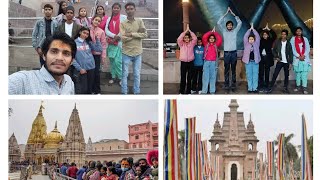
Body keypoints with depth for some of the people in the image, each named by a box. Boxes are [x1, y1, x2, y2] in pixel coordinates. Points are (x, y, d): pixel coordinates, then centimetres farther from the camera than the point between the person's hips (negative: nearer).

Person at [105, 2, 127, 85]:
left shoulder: (123, 17, -3)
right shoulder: (109, 19, 12)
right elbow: (106, 30, 2)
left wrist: (116, 39, -9)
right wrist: (114, 36, -15)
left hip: (120, 42, -5)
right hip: (111, 43, 5)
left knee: (118, 61, -10)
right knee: (112, 60, 8)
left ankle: (121, 77, 4)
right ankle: (113, 76, 20)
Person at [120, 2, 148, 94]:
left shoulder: (140, 21, 1)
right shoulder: (122, 23, -5)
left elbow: (145, 34, -10)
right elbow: (123, 38, -17)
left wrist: (131, 34, -17)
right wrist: (137, 33, -15)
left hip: (137, 52, 2)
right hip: (126, 53, -1)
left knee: (137, 75, 10)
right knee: (124, 74, 7)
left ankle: (136, 92, 21)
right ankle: (124, 93, 17)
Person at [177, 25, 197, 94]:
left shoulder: (191, 43, 6)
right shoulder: (181, 44, 4)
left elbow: (195, 38, -8)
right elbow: (179, 39, -13)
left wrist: (189, 30, -9)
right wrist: (186, 31, -13)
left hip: (190, 62, 1)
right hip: (183, 62, -1)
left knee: (189, 77, 7)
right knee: (183, 77, 0)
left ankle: (188, 91, 15)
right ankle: (181, 91, 7)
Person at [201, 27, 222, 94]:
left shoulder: (216, 45, 10)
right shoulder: (206, 44, 9)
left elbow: (220, 39, -2)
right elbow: (204, 37, -4)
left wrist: (215, 32, -1)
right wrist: (211, 32, -3)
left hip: (214, 62, 1)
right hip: (206, 62, -1)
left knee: (213, 77, 4)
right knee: (205, 77, -2)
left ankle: (212, 91, 7)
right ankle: (204, 91, -1)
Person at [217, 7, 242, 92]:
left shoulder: (235, 31, 8)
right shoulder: (224, 31, 7)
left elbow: (240, 23, 0)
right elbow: (219, 23, -3)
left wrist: (233, 14, -1)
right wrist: (226, 13, -3)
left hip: (234, 52, 1)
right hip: (226, 53, -1)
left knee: (233, 70, 5)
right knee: (226, 70, 1)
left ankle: (233, 85, 9)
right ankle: (226, 85, 4)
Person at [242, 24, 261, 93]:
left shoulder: (256, 44, 6)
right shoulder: (246, 44, 4)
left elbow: (258, 36, -1)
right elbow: (245, 37, -4)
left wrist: (253, 29, -2)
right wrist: (250, 29, -5)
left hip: (255, 61, 0)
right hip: (248, 61, 0)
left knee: (255, 75, 3)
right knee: (249, 75, 4)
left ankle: (255, 88, 7)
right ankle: (250, 88, 9)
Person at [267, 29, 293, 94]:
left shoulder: (288, 44, 1)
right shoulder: (277, 42, 0)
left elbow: (291, 54, 1)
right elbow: (274, 51, 8)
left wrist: (290, 63, -4)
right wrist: (276, 57, -8)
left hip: (286, 62, 1)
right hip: (280, 61, -1)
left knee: (286, 75, 5)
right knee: (275, 74, -6)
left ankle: (285, 88, 15)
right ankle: (271, 87, -2)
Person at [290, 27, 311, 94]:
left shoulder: (305, 39, 12)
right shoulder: (293, 39, 5)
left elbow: (308, 48, 6)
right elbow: (293, 49, -2)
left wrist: (304, 55, -10)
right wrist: (298, 56, -11)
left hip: (305, 58, 1)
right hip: (297, 58, -1)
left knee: (304, 73, -6)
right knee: (297, 73, 2)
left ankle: (304, 87, -7)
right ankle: (298, 86, 11)